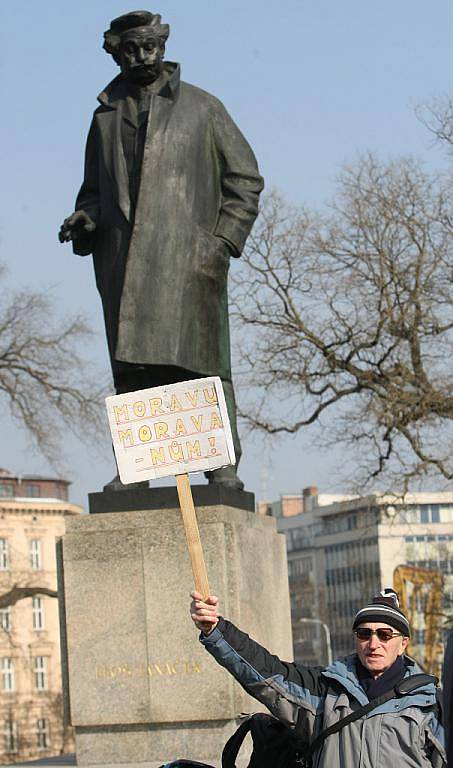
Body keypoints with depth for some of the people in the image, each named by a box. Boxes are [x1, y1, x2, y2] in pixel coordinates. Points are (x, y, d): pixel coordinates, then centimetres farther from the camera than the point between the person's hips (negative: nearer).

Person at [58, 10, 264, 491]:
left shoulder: (202, 108, 12)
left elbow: (244, 177, 10)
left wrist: (225, 239, -3)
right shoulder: (106, 115, 20)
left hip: (187, 258, -3)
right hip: (124, 264, 3)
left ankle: (223, 467, -5)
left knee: (201, 363, -7)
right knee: (131, 367, -3)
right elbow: (95, 189, 26)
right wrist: (85, 220, 4)